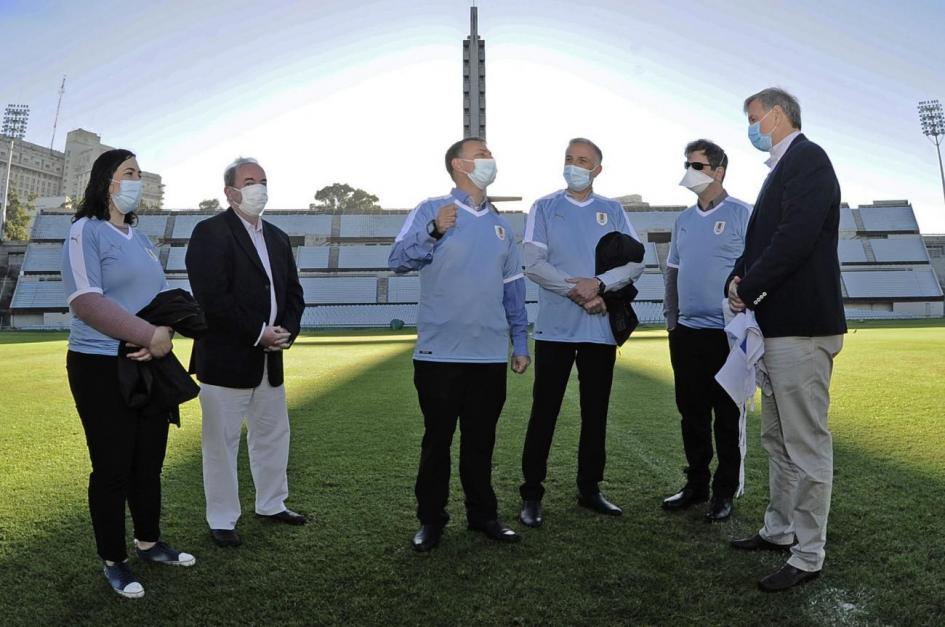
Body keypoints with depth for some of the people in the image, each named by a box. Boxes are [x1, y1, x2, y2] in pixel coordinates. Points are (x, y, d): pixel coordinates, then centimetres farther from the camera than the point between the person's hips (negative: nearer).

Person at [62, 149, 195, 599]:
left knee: (150, 462, 14)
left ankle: (149, 542, 31)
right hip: (102, 369, -6)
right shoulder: (86, 232, -8)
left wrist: (164, 334, -11)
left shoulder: (141, 239, 14)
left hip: (152, 366, 7)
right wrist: (150, 335, -21)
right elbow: (86, 302, -19)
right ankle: (113, 561, 19)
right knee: (112, 468, 3)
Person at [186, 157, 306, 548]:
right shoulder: (210, 233, -9)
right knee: (221, 442, 5)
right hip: (225, 359, -7)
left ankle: (271, 504, 34)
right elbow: (212, 298, -19)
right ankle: (222, 520, 20)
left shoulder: (277, 238, 13)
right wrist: (258, 334, -18)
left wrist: (287, 332, -4)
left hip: (270, 359, 8)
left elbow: (294, 293, 14)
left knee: (273, 435, 17)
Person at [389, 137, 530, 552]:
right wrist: (434, 233, -25)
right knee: (437, 439, 7)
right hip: (439, 353, -4)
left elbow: (513, 287, 16)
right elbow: (398, 261, -11)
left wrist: (521, 343, 14)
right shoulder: (431, 211, -1)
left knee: (481, 440, 14)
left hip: (491, 354, 4)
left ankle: (483, 514, 27)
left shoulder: (499, 224, 14)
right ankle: (431, 519, 22)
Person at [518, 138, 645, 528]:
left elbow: (635, 262, 2)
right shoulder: (544, 208, 6)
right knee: (544, 412, -1)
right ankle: (531, 495, 9)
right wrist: (577, 292, -15)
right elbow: (533, 262, -7)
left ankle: (590, 489, 24)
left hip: (601, 328, 3)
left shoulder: (613, 211, 12)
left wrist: (599, 284, -15)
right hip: (555, 327, -2)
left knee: (596, 411, 10)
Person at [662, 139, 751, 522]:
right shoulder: (684, 219, 13)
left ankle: (725, 493, 17)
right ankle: (696, 485, 25)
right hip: (686, 331, 6)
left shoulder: (741, 215, -5)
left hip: (726, 332, -6)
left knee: (727, 417, 4)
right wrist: (670, 317, 11)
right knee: (691, 415, 12)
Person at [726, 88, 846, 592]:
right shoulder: (781, 168, 19)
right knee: (777, 439, 19)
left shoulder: (807, 158, -10)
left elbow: (796, 237, -23)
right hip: (777, 324, 10)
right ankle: (779, 529, 33)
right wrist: (737, 280, -1)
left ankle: (808, 556, 10)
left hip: (800, 327, -10)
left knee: (807, 445, -1)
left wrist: (749, 287, -14)